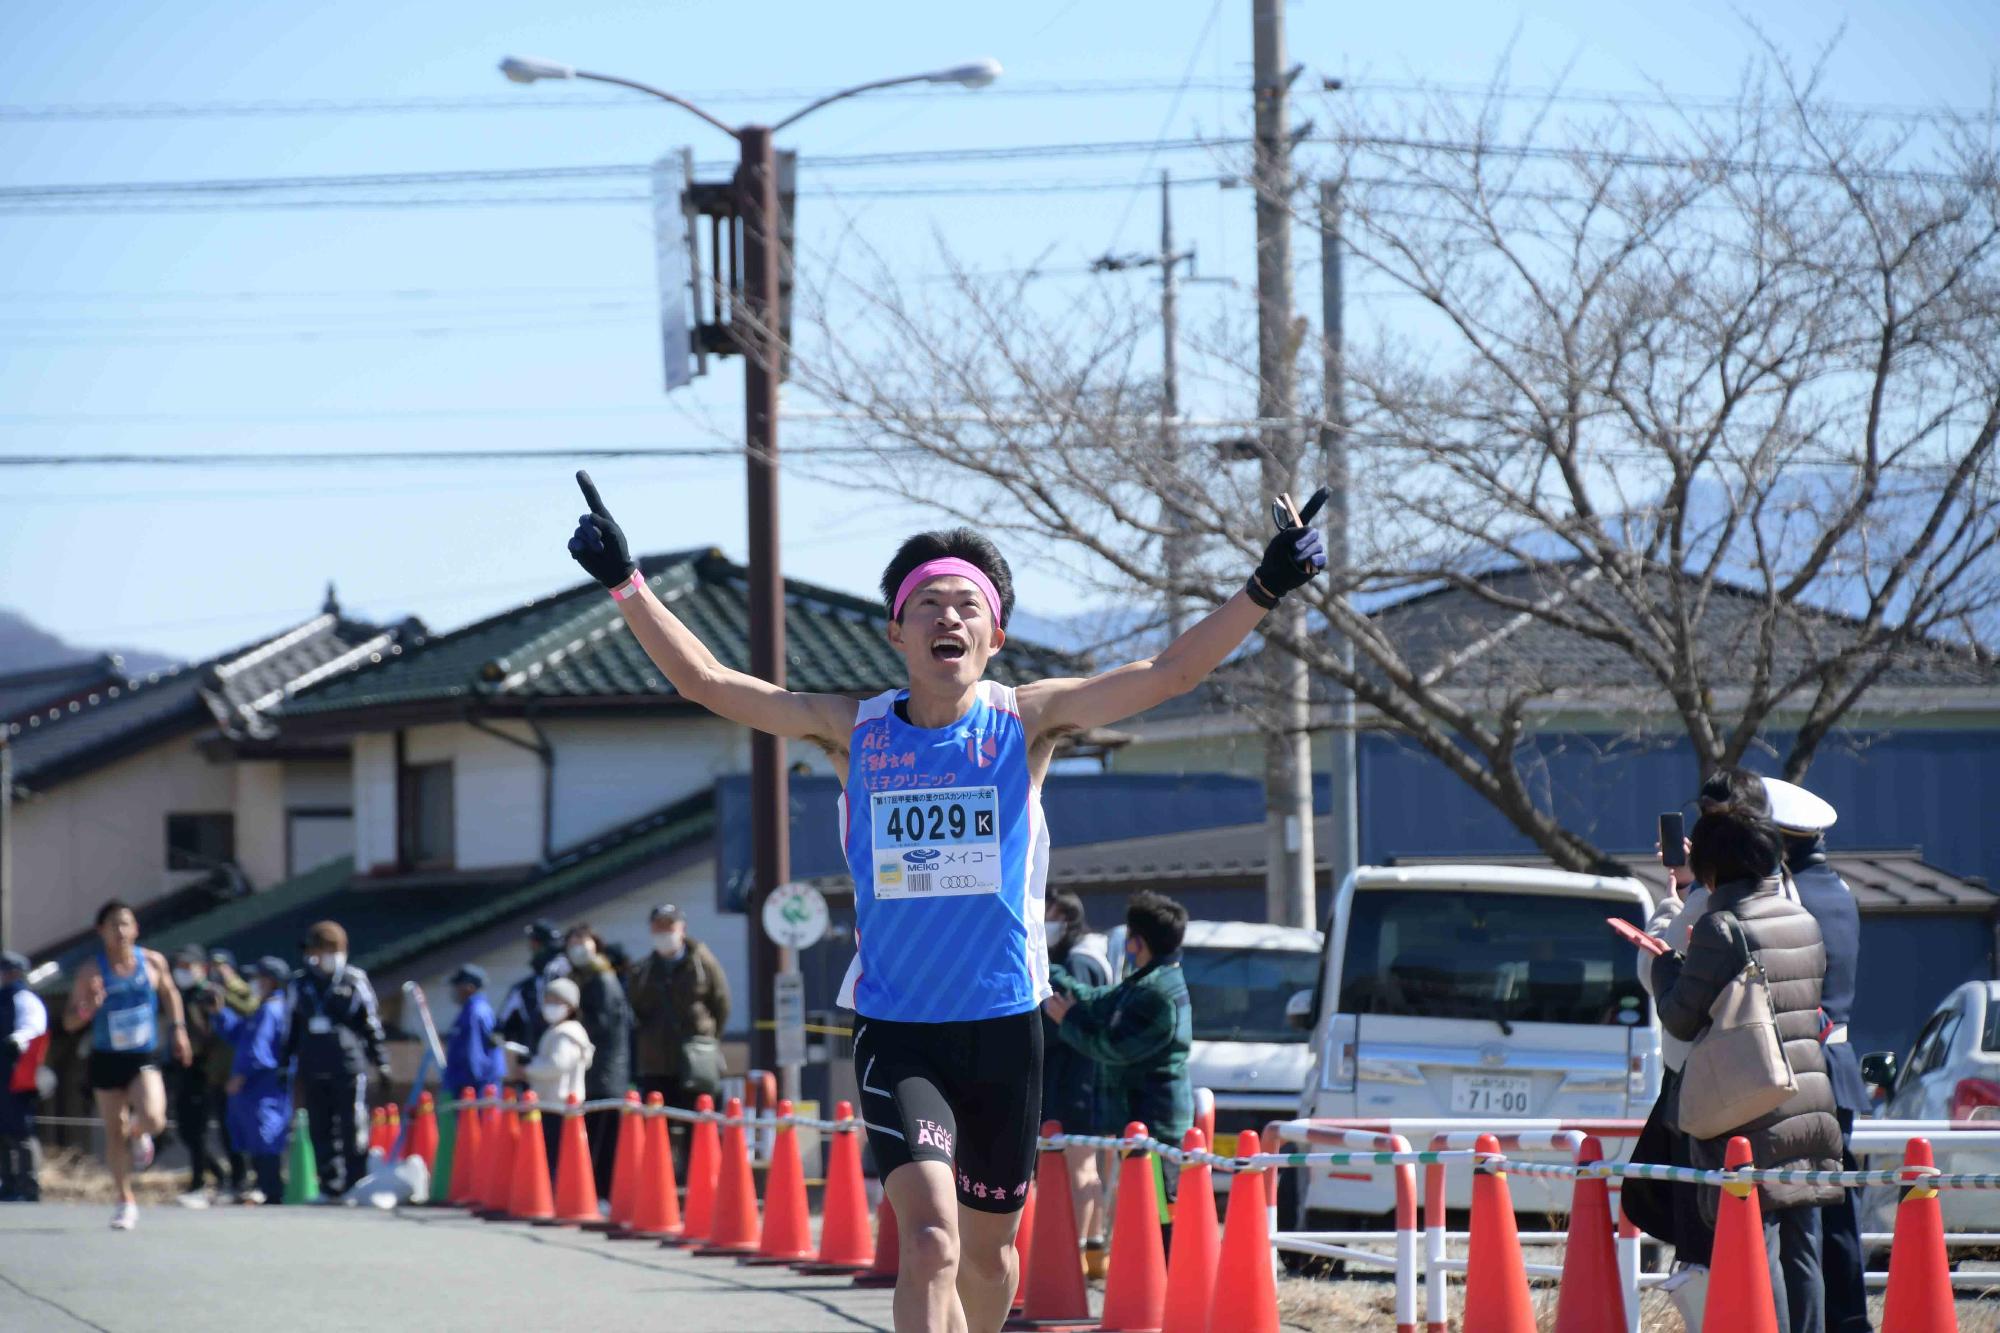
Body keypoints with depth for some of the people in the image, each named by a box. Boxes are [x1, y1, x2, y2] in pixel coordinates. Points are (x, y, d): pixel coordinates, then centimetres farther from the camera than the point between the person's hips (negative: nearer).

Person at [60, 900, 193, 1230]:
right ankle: (125, 1201, 21)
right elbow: (70, 1023, -7)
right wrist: (88, 1008, -27)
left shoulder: (153, 963, -6)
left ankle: (138, 1135, 17)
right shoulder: (91, 971, -10)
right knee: (114, 1131, 5)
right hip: (107, 1059, 0)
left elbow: (169, 993, 16)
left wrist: (178, 1029, 10)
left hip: (144, 1058, 0)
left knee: (153, 1119, -22)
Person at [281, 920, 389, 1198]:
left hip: (349, 1068, -3)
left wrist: (381, 1062, 4)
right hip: (313, 1069, 3)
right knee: (321, 1130, 5)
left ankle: (356, 1183, 0)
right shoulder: (300, 986, 11)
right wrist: (285, 1064, 14)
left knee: (352, 1128, -7)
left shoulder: (355, 982, 2)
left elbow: (371, 1025, 6)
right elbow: (290, 1029, 17)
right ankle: (330, 1186, 11)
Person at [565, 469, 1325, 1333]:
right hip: (895, 1032, -2)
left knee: (986, 1251, 14)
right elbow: (704, 681, -2)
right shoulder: (853, 732, 0)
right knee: (930, 1238, -21)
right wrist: (625, 583, -10)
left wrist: (1265, 588, -17)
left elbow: (1171, 671, -8)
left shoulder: (1026, 723, -1)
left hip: (1004, 1028, 2)